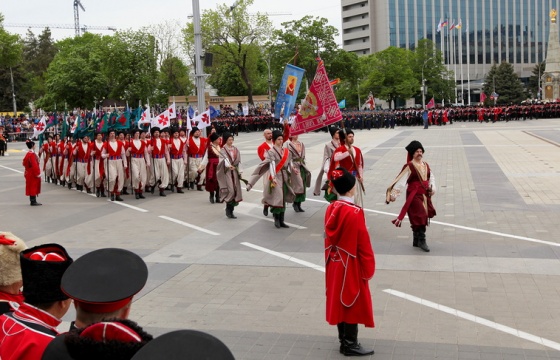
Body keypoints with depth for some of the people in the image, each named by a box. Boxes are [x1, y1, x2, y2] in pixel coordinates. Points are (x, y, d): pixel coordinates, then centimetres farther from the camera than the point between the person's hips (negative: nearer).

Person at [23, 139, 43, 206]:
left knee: (32, 187, 13)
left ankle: (33, 201, 19)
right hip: (33, 174, -10)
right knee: (34, 187, -5)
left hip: (29, 173, 10)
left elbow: (24, 163, 19)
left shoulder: (28, 154, 11)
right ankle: (33, 201, -2)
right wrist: (38, 173, -22)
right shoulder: (32, 154, -20)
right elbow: (34, 165, -25)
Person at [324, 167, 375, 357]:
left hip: (335, 264, 7)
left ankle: (344, 341, 28)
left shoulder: (331, 209, -1)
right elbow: (363, 244, -18)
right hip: (352, 266, -7)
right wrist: (368, 268, -7)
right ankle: (350, 345, 15)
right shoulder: (355, 212, -23)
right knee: (353, 303, 5)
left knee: (339, 301, 15)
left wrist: (332, 259, 18)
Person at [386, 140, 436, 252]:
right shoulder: (409, 167, -11)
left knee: (421, 217, 12)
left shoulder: (426, 166, 9)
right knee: (420, 217, -11)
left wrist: (432, 188, -4)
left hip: (425, 195, 7)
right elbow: (401, 181, -15)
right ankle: (421, 241, -2)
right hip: (414, 195, -7)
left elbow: (431, 178, 14)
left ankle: (416, 241, 23)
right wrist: (394, 194, -20)